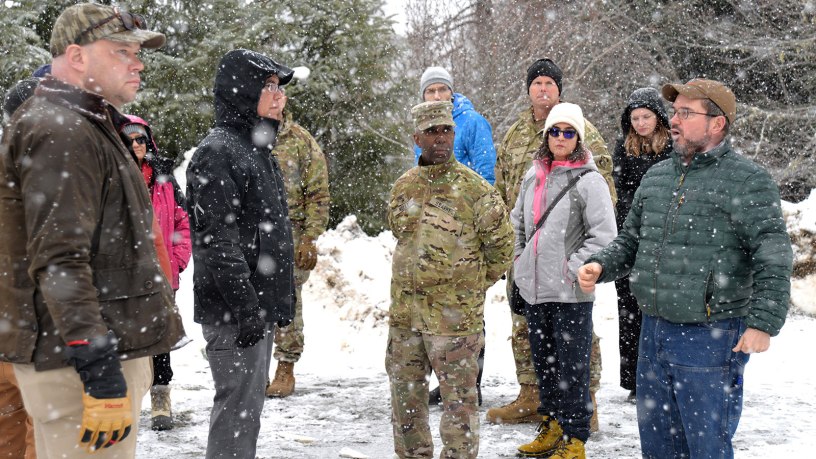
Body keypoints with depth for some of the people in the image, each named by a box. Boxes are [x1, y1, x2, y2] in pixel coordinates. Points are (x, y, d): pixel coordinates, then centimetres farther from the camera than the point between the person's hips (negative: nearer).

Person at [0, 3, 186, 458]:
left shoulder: (87, 127, 20)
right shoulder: (59, 132, -15)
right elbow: (59, 262, -24)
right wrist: (101, 374, -28)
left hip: (113, 348, 11)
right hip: (80, 365, -11)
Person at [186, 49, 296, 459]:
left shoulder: (257, 149, 17)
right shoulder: (217, 151, -14)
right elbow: (217, 239, -20)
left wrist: (279, 300, 20)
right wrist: (245, 306, -22)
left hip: (258, 305, 10)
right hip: (233, 311, -10)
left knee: (247, 406, 15)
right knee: (238, 405, -6)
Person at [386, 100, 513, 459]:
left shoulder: (473, 187, -7)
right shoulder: (403, 187, 9)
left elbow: (501, 244, -2)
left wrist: (473, 285, 3)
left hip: (454, 314, -6)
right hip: (404, 311, 6)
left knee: (458, 397, 1)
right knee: (405, 394, 15)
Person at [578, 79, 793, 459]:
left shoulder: (747, 180, -10)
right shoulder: (656, 176, 12)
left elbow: (774, 258, -15)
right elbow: (631, 240, 21)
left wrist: (763, 323, -23)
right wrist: (600, 266, 2)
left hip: (710, 340, -7)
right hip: (654, 331, 7)